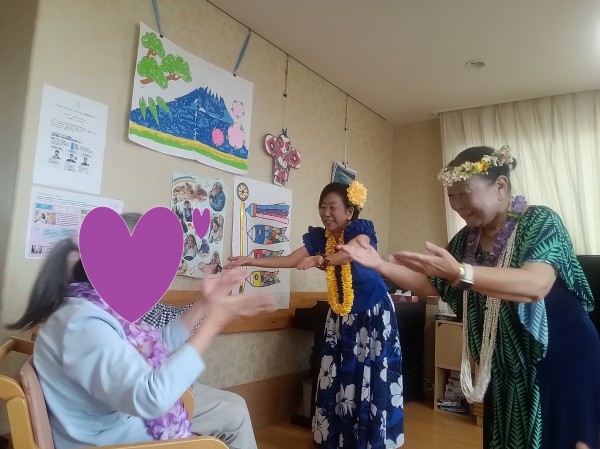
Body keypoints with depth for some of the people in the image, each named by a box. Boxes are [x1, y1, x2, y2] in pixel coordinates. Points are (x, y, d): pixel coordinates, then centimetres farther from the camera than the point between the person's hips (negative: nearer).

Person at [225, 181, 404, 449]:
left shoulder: (361, 230, -15)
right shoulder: (319, 237, -1)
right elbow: (289, 261, -3)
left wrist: (319, 261, -49)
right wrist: (250, 261, -10)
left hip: (373, 313, -5)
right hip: (341, 316, 5)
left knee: (373, 375, -2)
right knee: (338, 374, 6)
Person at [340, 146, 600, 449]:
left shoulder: (540, 221, -17)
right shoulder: (467, 239, 1)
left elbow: (535, 284, -34)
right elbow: (430, 285, 5)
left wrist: (459, 272, -46)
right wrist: (379, 265, -9)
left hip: (562, 360, -6)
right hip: (504, 366, 6)